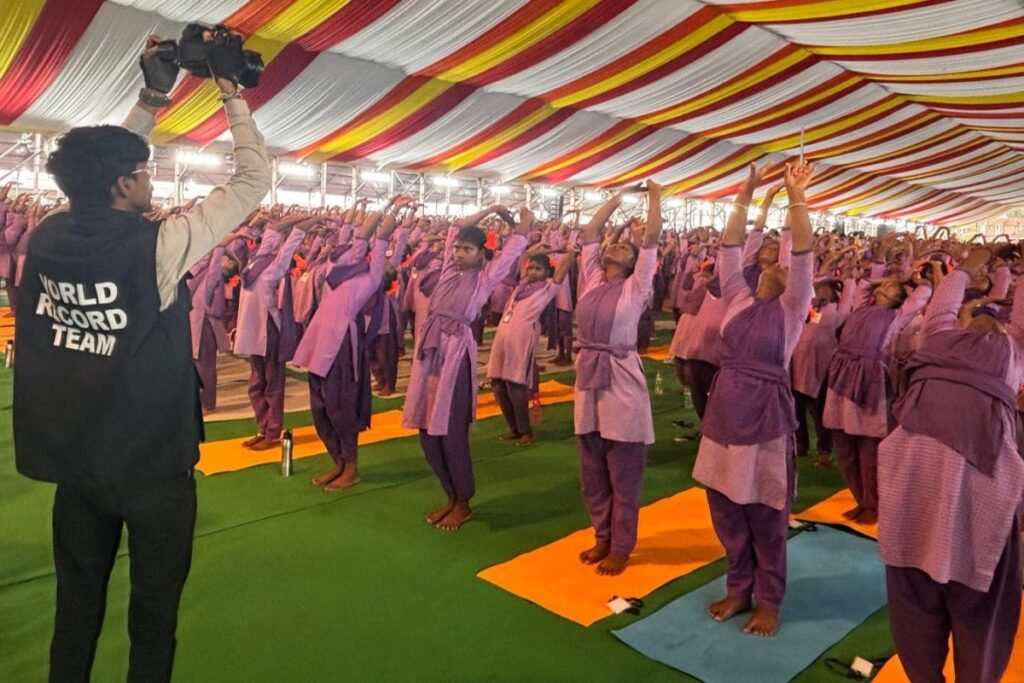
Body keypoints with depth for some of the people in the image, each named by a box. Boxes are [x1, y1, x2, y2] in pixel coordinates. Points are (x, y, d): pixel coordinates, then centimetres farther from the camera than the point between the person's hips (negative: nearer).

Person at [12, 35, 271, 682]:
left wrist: (151, 97, 13)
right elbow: (255, 180, -13)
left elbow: (100, 170, 14)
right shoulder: (157, 246, -20)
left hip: (73, 460, 6)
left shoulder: (47, 237, -4)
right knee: (154, 609, 13)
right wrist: (232, 91, -3)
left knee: (78, 602, 21)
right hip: (154, 464, -5)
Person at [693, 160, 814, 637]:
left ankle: (769, 601, 26)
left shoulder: (790, 308, -2)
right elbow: (730, 248, 6)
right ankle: (739, 589, 32)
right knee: (726, 510, 13)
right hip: (724, 410, 5)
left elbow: (803, 253, -13)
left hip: (766, 413, -5)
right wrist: (745, 195, 2)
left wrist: (795, 195, -16)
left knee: (766, 516, 8)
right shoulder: (739, 299, 9)